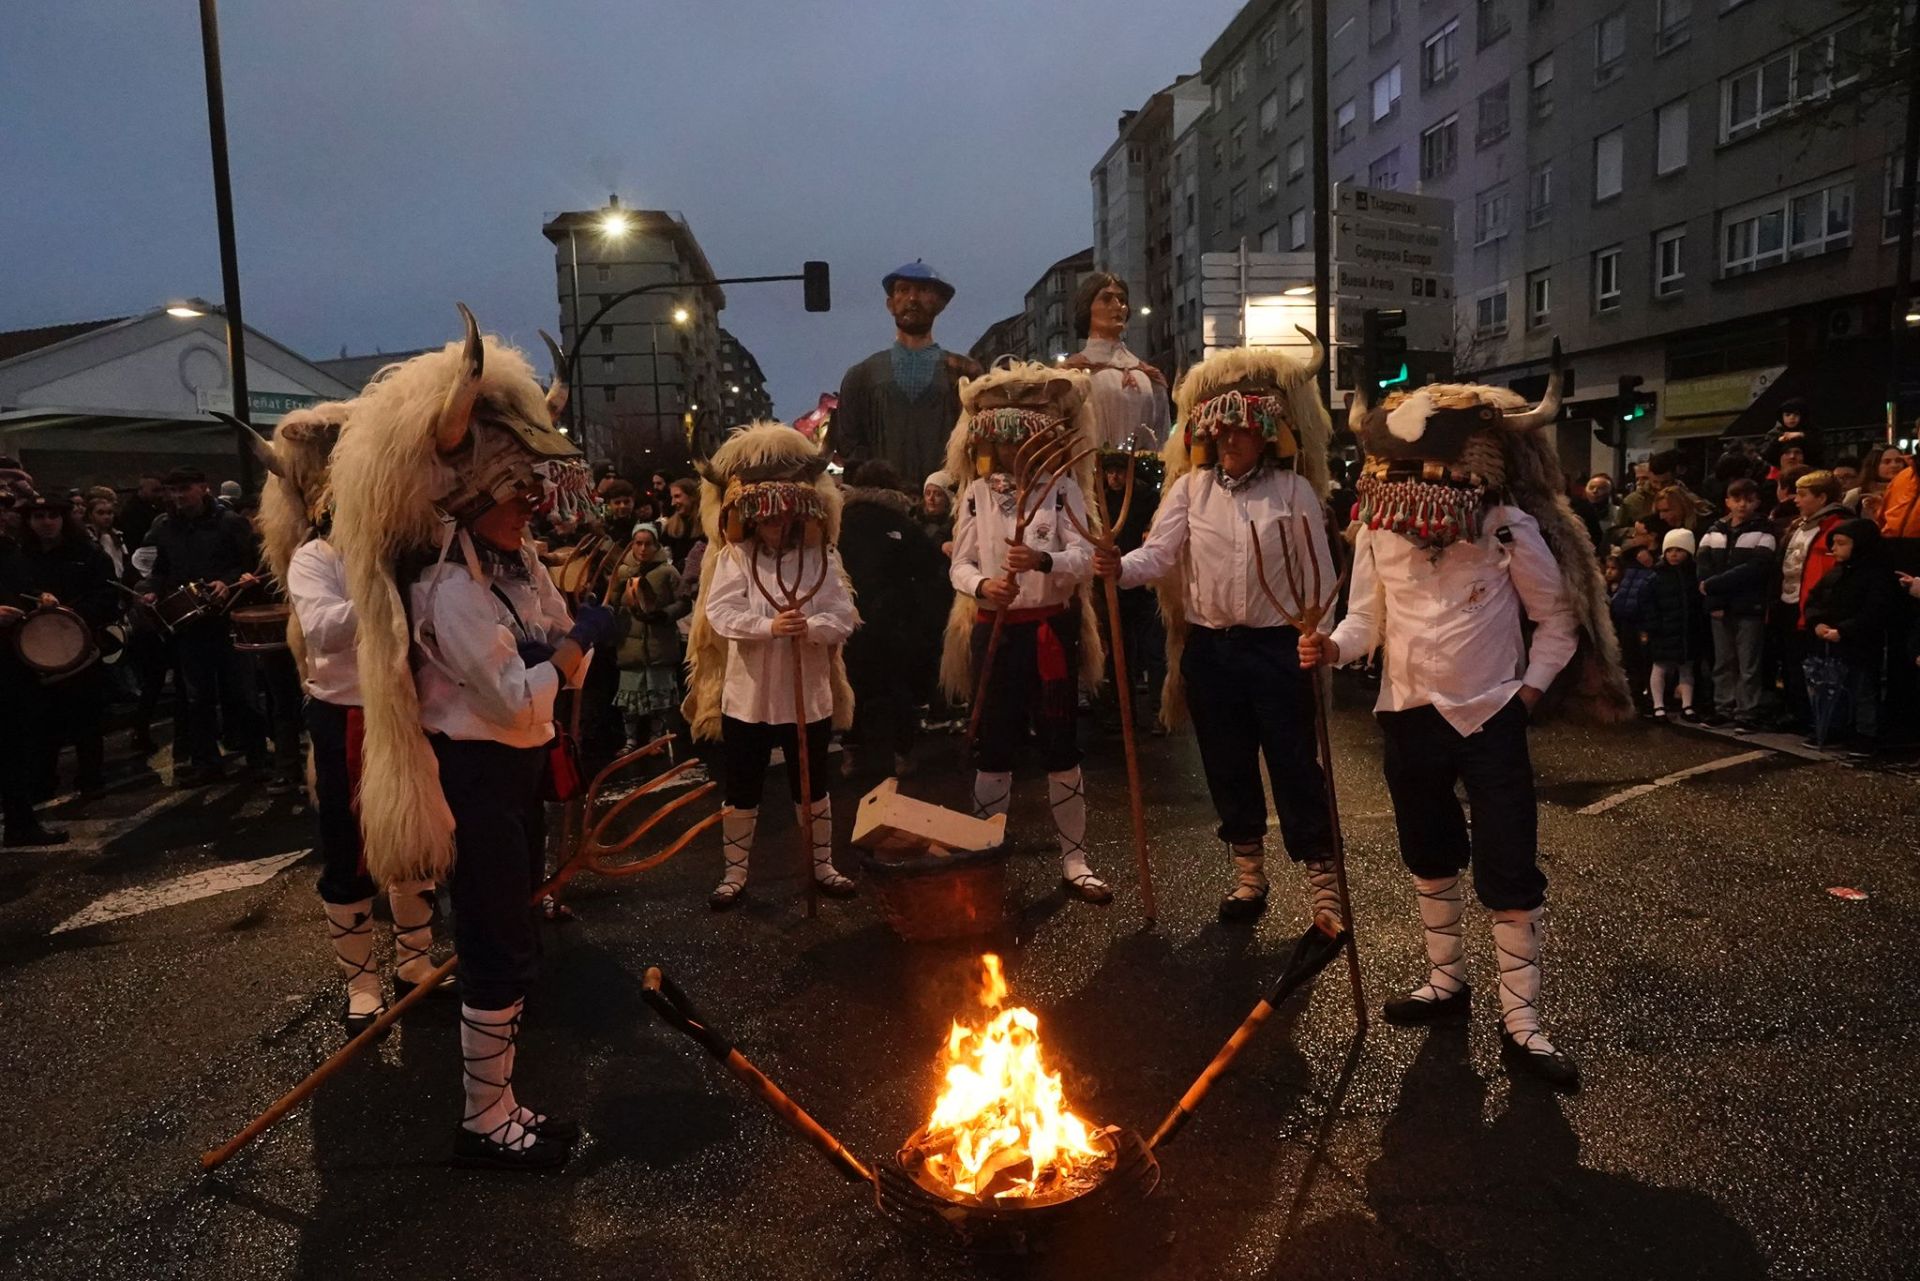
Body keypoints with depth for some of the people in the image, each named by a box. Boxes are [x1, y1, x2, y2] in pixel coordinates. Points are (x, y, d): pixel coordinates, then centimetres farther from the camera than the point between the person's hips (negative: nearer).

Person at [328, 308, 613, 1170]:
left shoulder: (517, 561, 7)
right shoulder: (450, 588, -22)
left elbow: (563, 665, 8)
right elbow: (513, 698, -24)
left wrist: (564, 650, -13)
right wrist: (580, 640, -15)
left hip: (516, 765, 10)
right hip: (474, 773, -10)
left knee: (504, 935, 18)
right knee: (502, 945, -3)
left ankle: (497, 1102, 33)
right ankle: (483, 1124, 12)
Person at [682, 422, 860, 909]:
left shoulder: (821, 557, -2)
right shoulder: (735, 556, -4)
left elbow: (843, 618, -9)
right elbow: (720, 613, -15)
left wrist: (811, 627, -29)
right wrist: (770, 626, -29)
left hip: (807, 694, 1)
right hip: (747, 694, -1)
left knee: (812, 785, 16)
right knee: (742, 789, 11)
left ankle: (823, 865, 33)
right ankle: (735, 873, 27)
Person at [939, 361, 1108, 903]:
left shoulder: (1063, 488, -1)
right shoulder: (977, 494, 5)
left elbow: (1083, 555, -12)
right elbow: (959, 564, 1)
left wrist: (1043, 559, -32)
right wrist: (982, 585, -21)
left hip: (1051, 629, -1)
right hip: (994, 630, 2)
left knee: (1060, 742, 4)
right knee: (992, 744, 7)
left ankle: (1074, 859, 15)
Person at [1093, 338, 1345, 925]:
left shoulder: (1294, 490, -1)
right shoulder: (1191, 487, 3)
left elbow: (1319, 574, 0)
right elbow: (1160, 553, -8)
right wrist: (1120, 567, -28)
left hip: (1278, 646, -2)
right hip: (1209, 647, 3)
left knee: (1295, 763, 1)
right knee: (1226, 765, 12)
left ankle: (1322, 880, 14)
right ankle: (1248, 872, 30)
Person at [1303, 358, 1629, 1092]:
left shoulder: (1511, 529, -11)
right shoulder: (1379, 530, -4)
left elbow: (1558, 619, 0)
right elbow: (1367, 618, -1)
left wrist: (1531, 688, -7)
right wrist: (1334, 648, -20)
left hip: (1490, 716, -3)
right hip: (1410, 717, 4)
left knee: (1509, 871, -3)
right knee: (1430, 857, 17)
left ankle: (1521, 1024, 8)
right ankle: (1446, 981, 35)